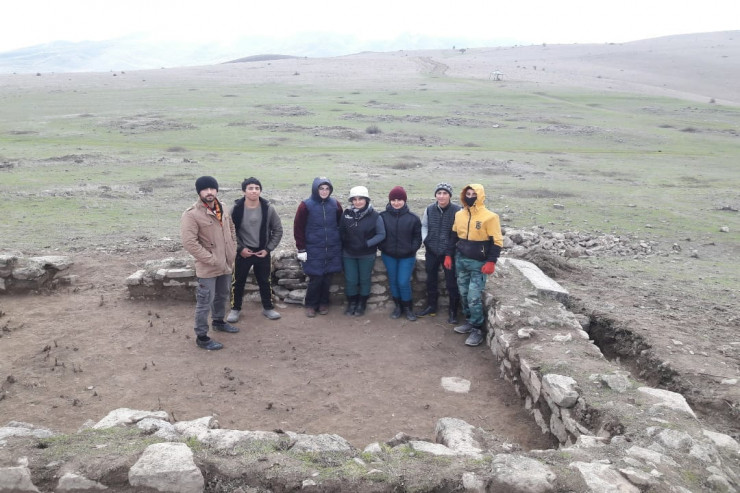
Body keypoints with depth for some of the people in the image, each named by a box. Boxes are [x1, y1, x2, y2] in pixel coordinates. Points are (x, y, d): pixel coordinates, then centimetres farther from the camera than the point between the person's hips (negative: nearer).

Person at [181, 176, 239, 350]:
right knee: (205, 302, 0)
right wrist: (212, 260, -22)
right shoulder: (191, 214, -20)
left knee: (222, 296, 24)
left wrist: (232, 250, 7)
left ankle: (218, 321, 46)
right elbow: (189, 243, -24)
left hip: (226, 264, 7)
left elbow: (231, 228, 18)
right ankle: (201, 337, 14)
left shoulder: (222, 207, 4)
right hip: (208, 267, -7)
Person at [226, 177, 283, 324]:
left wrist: (268, 249, -5)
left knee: (264, 281, 13)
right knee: (238, 282, 10)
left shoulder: (268, 209, -8)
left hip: (262, 252, 1)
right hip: (242, 252, -1)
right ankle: (235, 309, 27)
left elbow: (278, 230, 0)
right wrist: (240, 248, -11)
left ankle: (268, 308, 30)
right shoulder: (236, 209, -12)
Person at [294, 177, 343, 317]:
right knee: (315, 279, -3)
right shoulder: (306, 205, -6)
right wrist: (301, 249, -5)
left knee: (327, 278, 6)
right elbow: (298, 228, -4)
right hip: (313, 249, -3)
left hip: (332, 250, 3)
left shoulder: (335, 204, 3)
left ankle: (323, 303, 25)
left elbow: (341, 224, 15)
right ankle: (310, 305, 17)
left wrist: (339, 242, 13)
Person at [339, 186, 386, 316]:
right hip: (348, 254, 2)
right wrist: (343, 244, -4)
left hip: (367, 255, -2)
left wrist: (367, 244, -18)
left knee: (364, 280, 12)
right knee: (350, 280, 9)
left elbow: (381, 234, -9)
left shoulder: (374, 216, -13)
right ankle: (351, 303, 30)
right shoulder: (346, 213, -5)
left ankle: (362, 304, 30)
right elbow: (341, 231, 6)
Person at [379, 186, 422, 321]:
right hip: (389, 256, 2)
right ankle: (398, 306, 29)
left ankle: (408, 307, 16)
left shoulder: (413, 218, -6)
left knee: (403, 282, -5)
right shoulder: (383, 216, -6)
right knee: (393, 281, 11)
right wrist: (383, 247, -5)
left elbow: (417, 237, 1)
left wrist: (412, 249, -10)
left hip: (407, 257, -2)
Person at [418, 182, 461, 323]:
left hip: (449, 253, -4)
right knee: (431, 280, 17)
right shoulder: (429, 209, -1)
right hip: (432, 252, 4)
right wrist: (425, 239, 1)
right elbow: (424, 225, 14)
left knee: (451, 283, 3)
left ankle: (453, 311, 19)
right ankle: (431, 306, 34)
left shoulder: (457, 210, -14)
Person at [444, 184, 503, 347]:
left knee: (474, 298, -8)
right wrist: (449, 255, 11)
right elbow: (454, 236, 15)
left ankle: (478, 329, 4)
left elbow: (496, 241, -12)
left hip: (478, 263, -6)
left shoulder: (489, 217, -12)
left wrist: (491, 262, -18)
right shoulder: (459, 214, 7)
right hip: (461, 261, 6)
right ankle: (469, 322, 29)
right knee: (464, 294, 13)